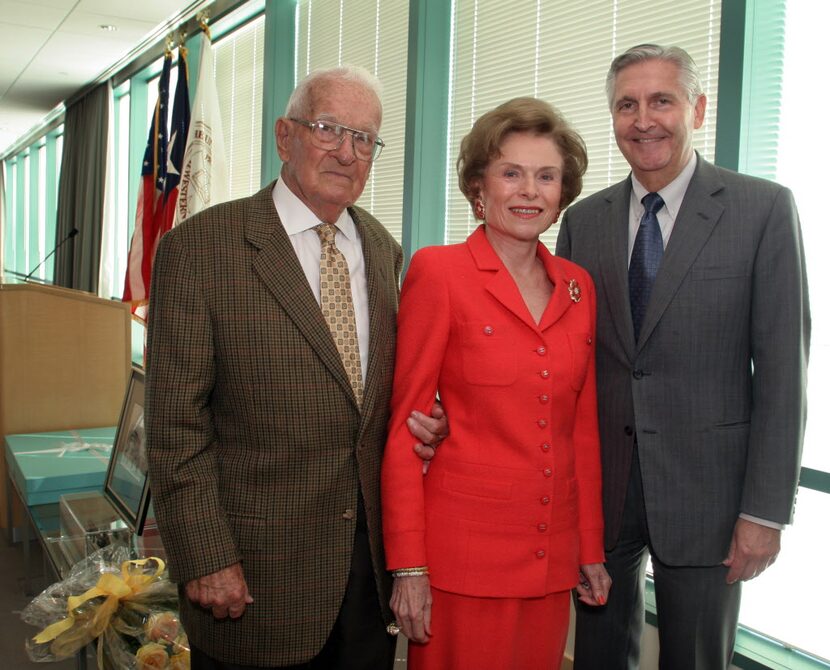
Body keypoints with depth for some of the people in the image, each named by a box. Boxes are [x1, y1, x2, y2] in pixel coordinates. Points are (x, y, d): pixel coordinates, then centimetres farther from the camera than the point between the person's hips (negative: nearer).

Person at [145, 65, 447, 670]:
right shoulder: (200, 247, -10)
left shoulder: (384, 250, 8)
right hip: (258, 571, -5)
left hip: (372, 558, 5)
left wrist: (415, 419, -3)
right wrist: (205, 562, -14)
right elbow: (176, 424, -12)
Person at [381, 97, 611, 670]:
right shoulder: (439, 271, -9)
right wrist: (407, 565, -10)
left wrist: (591, 549, 12)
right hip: (463, 554, -5)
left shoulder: (578, 286, 7)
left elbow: (583, 426, 11)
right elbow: (404, 424, -9)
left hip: (552, 556, 5)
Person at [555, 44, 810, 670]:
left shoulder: (763, 209, -6)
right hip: (599, 489, 3)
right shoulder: (583, 220, 5)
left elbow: (782, 367, -8)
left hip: (704, 490, -3)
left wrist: (766, 509, -10)